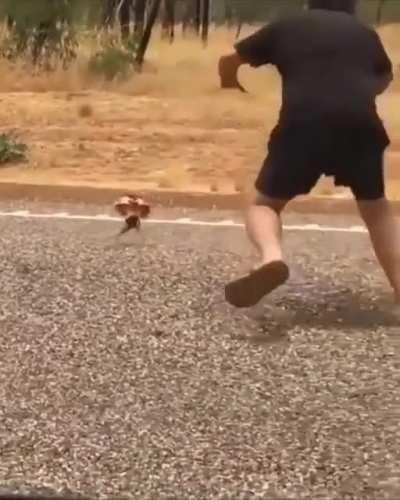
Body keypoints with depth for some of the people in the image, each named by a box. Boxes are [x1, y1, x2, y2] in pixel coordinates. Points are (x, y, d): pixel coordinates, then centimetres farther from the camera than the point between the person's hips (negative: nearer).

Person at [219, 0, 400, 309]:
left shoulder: (286, 28, 21)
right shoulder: (365, 33, 25)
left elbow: (228, 62, 28)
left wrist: (233, 85, 50)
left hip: (303, 126, -2)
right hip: (361, 125, 2)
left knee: (265, 203, 13)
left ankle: (271, 258, -18)